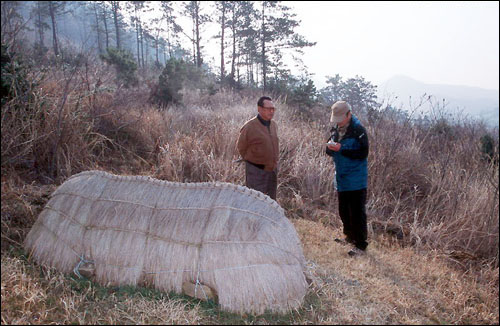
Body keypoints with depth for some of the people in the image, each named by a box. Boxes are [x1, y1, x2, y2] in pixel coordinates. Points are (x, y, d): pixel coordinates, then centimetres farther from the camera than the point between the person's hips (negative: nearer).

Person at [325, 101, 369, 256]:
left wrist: (341, 149, -24)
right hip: (341, 178, 7)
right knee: (343, 211, 17)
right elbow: (330, 151, 14)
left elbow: (363, 153, -18)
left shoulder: (358, 130, -14)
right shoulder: (335, 128, 7)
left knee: (357, 212, -2)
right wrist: (330, 147, -11)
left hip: (356, 180, -7)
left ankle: (360, 245, 8)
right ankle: (350, 237, 35)